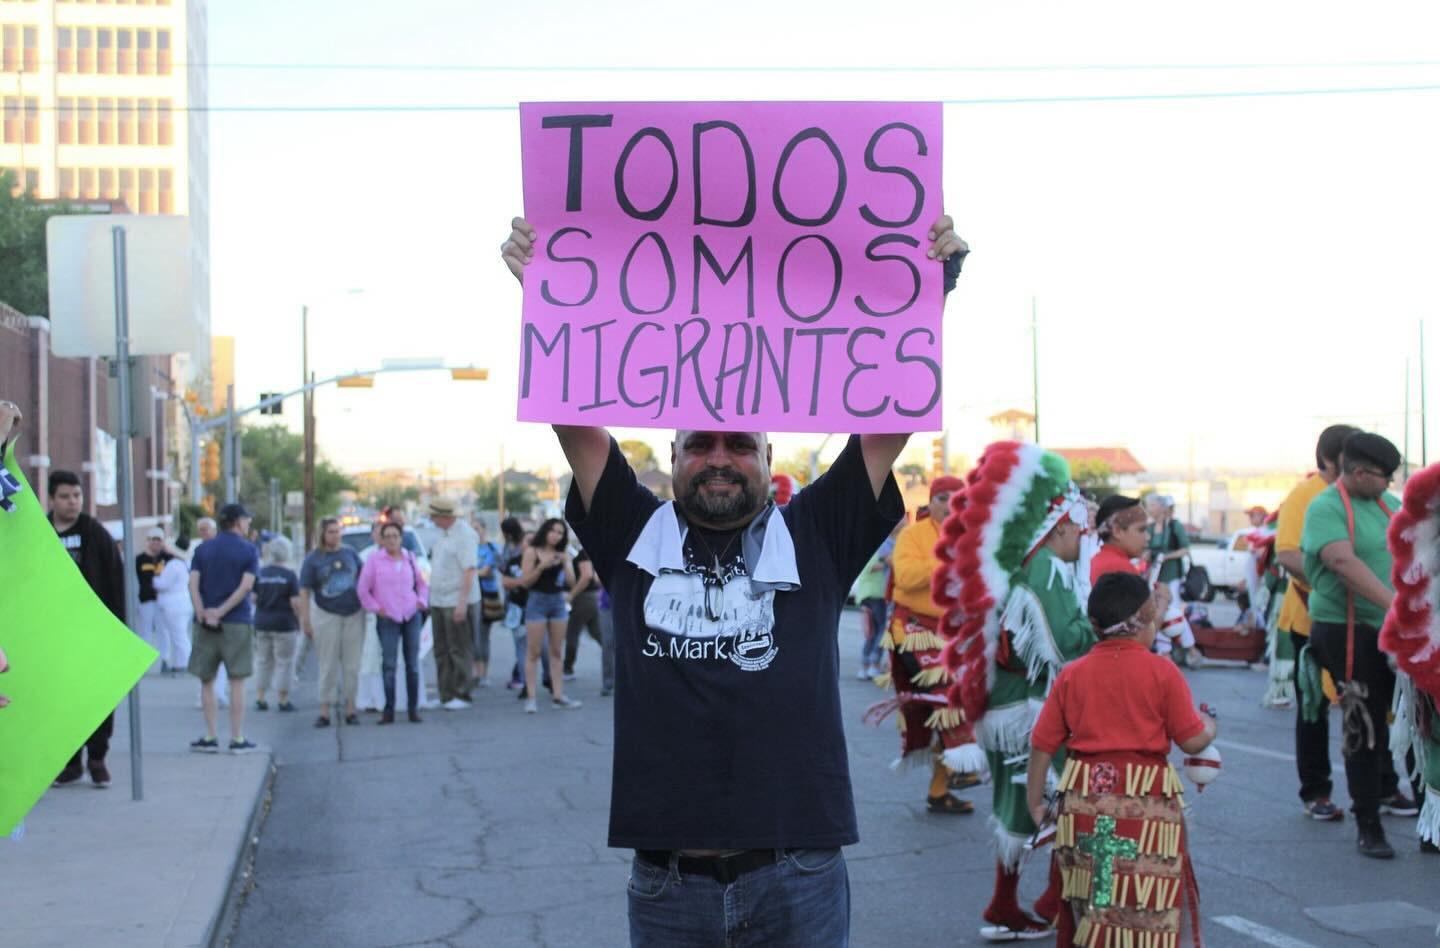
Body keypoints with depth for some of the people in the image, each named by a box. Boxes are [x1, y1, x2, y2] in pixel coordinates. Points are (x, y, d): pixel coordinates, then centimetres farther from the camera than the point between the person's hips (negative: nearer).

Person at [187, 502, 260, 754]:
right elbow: (246, 586, -12)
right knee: (237, 682, 3)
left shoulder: (203, 549, 9)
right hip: (237, 623, -2)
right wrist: (221, 611, -13)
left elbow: (193, 583, -4)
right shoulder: (249, 550, 0)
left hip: (205, 624, 2)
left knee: (206, 681, 10)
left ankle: (210, 737, 10)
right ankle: (238, 739, 4)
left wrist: (202, 612, -12)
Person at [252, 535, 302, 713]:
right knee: (284, 662, 4)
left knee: (263, 661, 14)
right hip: (285, 623, -4)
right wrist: (301, 618, 1)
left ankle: (260, 698, 15)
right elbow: (296, 602, -13)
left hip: (261, 623, 4)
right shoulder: (290, 575, -11)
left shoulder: (260, 573, 0)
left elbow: (253, 598, 4)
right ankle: (283, 700, 5)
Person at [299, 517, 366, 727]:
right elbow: (304, 591, -4)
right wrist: (306, 620, -9)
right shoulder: (313, 559, -3)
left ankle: (350, 708, 13)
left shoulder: (350, 553, 5)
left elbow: (363, 578, 14)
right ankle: (324, 711, 4)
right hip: (327, 615, -2)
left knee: (352, 664, 5)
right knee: (328, 666, 0)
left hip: (354, 614, 3)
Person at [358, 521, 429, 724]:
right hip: (388, 618, -3)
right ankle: (389, 709, -1)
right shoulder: (374, 559, -1)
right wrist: (375, 608, -4)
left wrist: (422, 600, 5)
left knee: (412, 663, 2)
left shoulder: (410, 558, 9)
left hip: (412, 616, 3)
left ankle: (413, 707, 8)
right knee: (388, 664, -6)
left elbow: (422, 583, 20)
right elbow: (363, 589, -1)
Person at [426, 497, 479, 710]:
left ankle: (461, 695, 3)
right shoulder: (444, 534, 15)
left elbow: (470, 570, -19)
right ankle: (446, 695, 17)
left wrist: (462, 602, -23)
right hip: (438, 602, 9)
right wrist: (430, 596, 15)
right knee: (442, 651, 11)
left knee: (460, 651, -3)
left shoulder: (465, 535, -14)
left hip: (457, 602, -9)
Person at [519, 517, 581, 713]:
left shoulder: (563, 554, 7)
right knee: (533, 652, -3)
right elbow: (525, 581, -7)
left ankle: (558, 695, 11)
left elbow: (572, 583, 1)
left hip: (558, 601, 4)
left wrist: (566, 563, -13)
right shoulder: (532, 552, -3)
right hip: (537, 601, -4)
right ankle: (530, 697, -3)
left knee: (557, 652, 7)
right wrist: (541, 566, -19)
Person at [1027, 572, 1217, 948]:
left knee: (1087, 901, 16)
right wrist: (1209, 725, 17)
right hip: (1146, 801, -3)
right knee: (1147, 907, 5)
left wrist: (1035, 804, 12)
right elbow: (1193, 741, -5)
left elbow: (1042, 747, 3)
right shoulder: (1162, 672, -5)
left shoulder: (1071, 675, 4)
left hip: (1082, 800, 3)